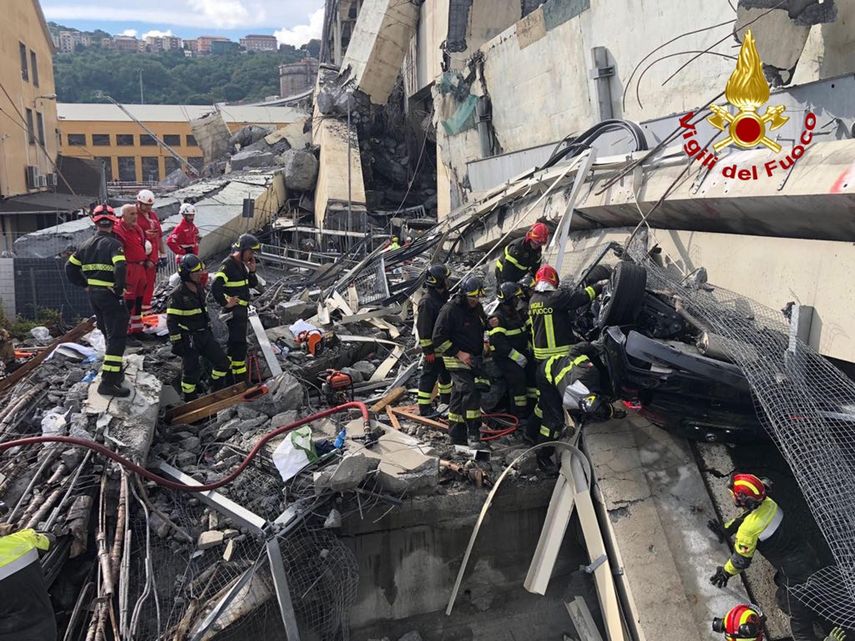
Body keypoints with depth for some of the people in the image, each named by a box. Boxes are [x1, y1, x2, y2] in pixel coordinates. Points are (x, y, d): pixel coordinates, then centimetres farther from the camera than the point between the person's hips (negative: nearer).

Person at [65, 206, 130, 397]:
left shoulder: (87, 245, 10)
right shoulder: (113, 243, -13)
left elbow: (70, 268, 13)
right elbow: (120, 268, -28)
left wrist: (85, 284, 15)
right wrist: (119, 288, -15)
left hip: (93, 294, 8)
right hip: (110, 295, -8)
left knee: (108, 334, 23)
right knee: (117, 337, -7)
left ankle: (114, 369, 36)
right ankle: (108, 382, -12)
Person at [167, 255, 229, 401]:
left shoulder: (200, 288, 8)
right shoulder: (178, 295, -16)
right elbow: (171, 320, -16)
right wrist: (176, 342, -17)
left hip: (204, 335, 8)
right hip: (188, 339, -7)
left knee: (222, 362, 7)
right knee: (191, 371, -1)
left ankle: (218, 392, 24)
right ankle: (190, 401, 16)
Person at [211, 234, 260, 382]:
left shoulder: (241, 264, 12)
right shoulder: (228, 265, -18)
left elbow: (253, 284, 16)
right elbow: (215, 287, -28)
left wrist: (252, 271, 0)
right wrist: (225, 303, -21)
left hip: (242, 310, 10)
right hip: (234, 311, -10)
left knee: (235, 343, 20)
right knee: (239, 344, -7)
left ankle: (229, 369, 33)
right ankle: (240, 378, -2)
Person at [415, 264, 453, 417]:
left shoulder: (442, 297, 8)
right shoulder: (427, 302, -23)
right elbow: (423, 328, -23)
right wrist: (428, 350, -21)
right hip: (433, 347, -10)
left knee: (446, 373, 22)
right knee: (429, 376, -1)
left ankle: (446, 401, 39)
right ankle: (424, 407, 9)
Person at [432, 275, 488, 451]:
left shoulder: (477, 308, 8)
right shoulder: (450, 310, -16)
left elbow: (483, 327, 27)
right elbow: (439, 339, -16)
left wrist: (484, 342, 8)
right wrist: (458, 353, -18)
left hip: (474, 359, 8)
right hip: (457, 360, -7)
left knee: (459, 396, 13)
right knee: (470, 392, -20)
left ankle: (457, 436, 22)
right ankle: (473, 435, -16)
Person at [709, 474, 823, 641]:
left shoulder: (748, 529, -29)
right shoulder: (767, 502, -9)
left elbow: (741, 560, -14)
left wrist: (725, 572, 3)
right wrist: (725, 529, 16)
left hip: (795, 572, -8)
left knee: (798, 615, 9)